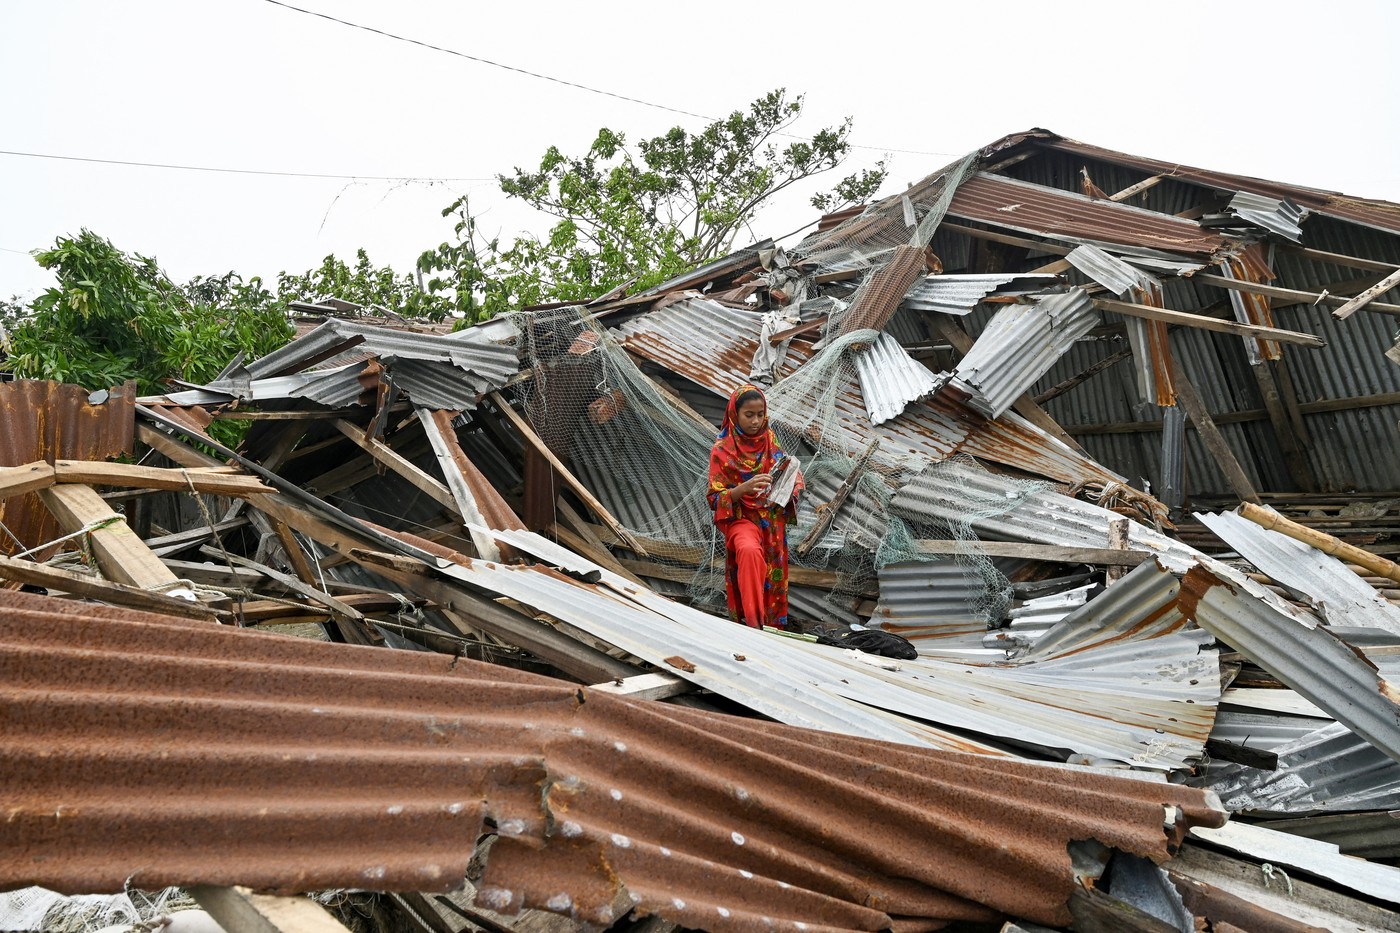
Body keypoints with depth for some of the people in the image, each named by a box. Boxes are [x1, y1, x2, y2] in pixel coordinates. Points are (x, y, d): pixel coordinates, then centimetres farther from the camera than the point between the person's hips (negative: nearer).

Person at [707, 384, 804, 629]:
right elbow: (715, 499, -10)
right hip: (741, 517, -5)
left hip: (773, 520, 5)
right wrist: (745, 487, -27)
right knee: (750, 551, -34)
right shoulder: (721, 450, -8)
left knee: (773, 579, 3)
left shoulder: (769, 439, 4)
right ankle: (753, 622, -28)